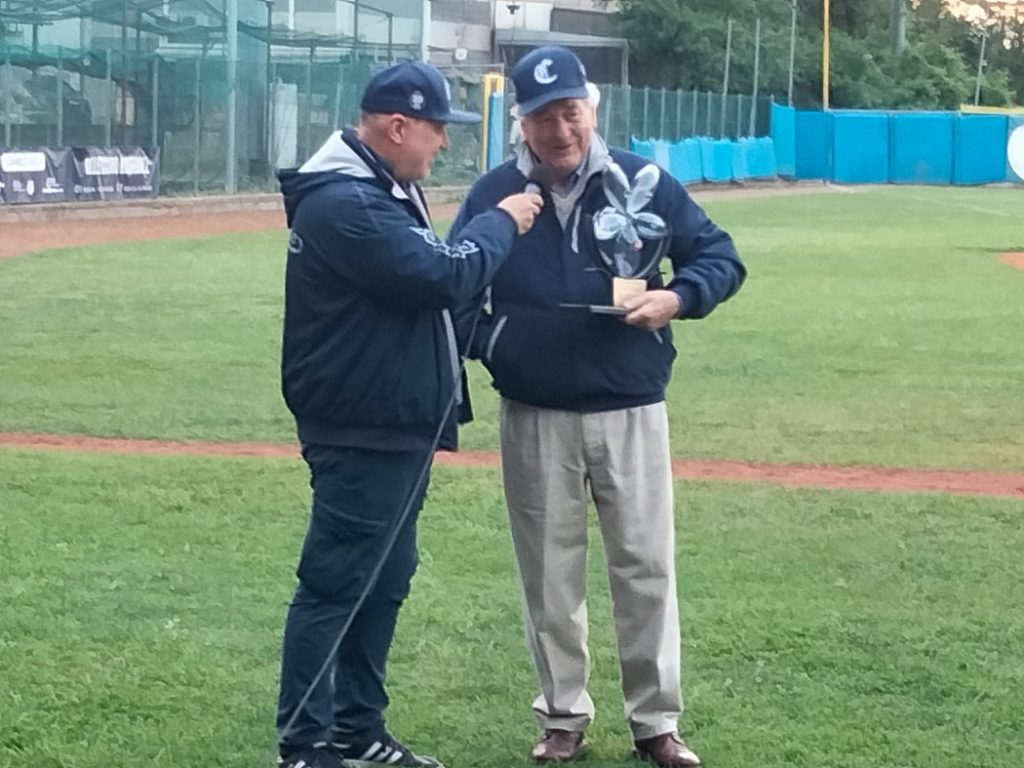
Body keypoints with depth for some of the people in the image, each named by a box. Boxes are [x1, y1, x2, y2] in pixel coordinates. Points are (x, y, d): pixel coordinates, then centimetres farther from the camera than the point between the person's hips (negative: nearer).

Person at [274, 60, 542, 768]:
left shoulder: (387, 188, 14)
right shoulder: (343, 202, -21)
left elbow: (428, 274, 19)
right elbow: (443, 276, -24)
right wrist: (502, 222, -11)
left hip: (400, 427, 11)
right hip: (360, 434, -11)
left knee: (385, 580, 16)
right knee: (335, 585, -5)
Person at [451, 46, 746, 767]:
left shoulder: (642, 181, -2)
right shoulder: (491, 195, 0)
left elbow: (721, 256, 1)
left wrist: (678, 297, -18)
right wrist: (487, 344, -11)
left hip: (630, 411, -1)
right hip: (533, 417, 1)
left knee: (647, 568, 3)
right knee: (550, 573, 9)